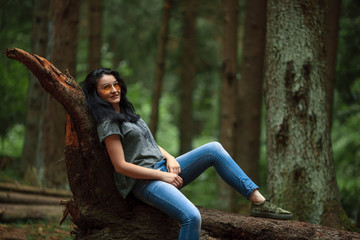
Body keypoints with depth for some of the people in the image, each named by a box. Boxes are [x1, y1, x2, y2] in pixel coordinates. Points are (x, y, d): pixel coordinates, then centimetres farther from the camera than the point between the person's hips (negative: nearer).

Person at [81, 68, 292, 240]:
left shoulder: (127, 114, 18)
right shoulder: (108, 123, -10)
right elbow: (121, 166, -17)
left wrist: (169, 158, 0)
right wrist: (162, 176, -16)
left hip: (163, 169, 9)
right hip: (144, 182, -9)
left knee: (213, 149, -3)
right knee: (192, 217, -32)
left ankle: (258, 201, -7)